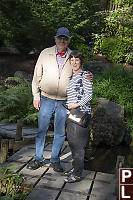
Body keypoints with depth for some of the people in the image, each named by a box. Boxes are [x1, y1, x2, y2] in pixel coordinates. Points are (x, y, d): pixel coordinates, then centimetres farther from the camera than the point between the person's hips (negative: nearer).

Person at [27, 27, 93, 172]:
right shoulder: (45, 54, -2)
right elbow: (37, 76, 3)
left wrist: (88, 78, -14)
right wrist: (36, 96, 0)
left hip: (64, 101, 1)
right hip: (46, 99, 0)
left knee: (60, 132, 8)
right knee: (42, 129, 7)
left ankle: (55, 159, 27)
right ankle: (38, 159, 25)